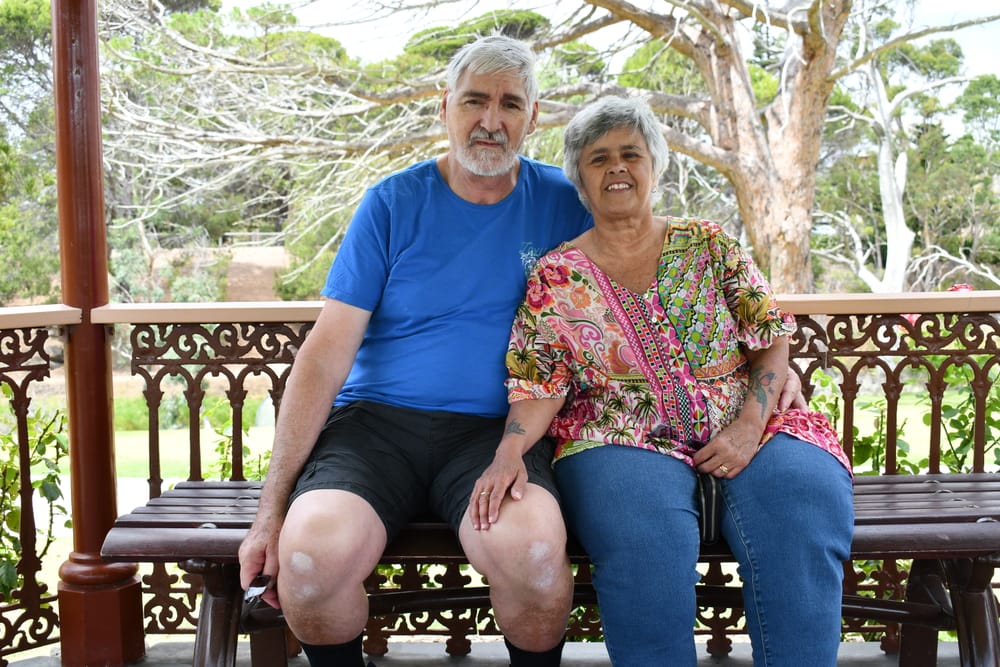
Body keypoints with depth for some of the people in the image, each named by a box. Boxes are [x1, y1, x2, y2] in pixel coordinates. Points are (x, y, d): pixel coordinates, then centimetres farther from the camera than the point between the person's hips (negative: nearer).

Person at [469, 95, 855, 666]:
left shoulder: (709, 245, 12)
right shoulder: (556, 277, 8)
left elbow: (772, 341, 7)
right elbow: (538, 388, 2)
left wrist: (749, 426, -9)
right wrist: (509, 451, -18)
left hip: (740, 430, 2)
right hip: (624, 439, -2)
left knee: (806, 506, -29)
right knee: (644, 531, -35)